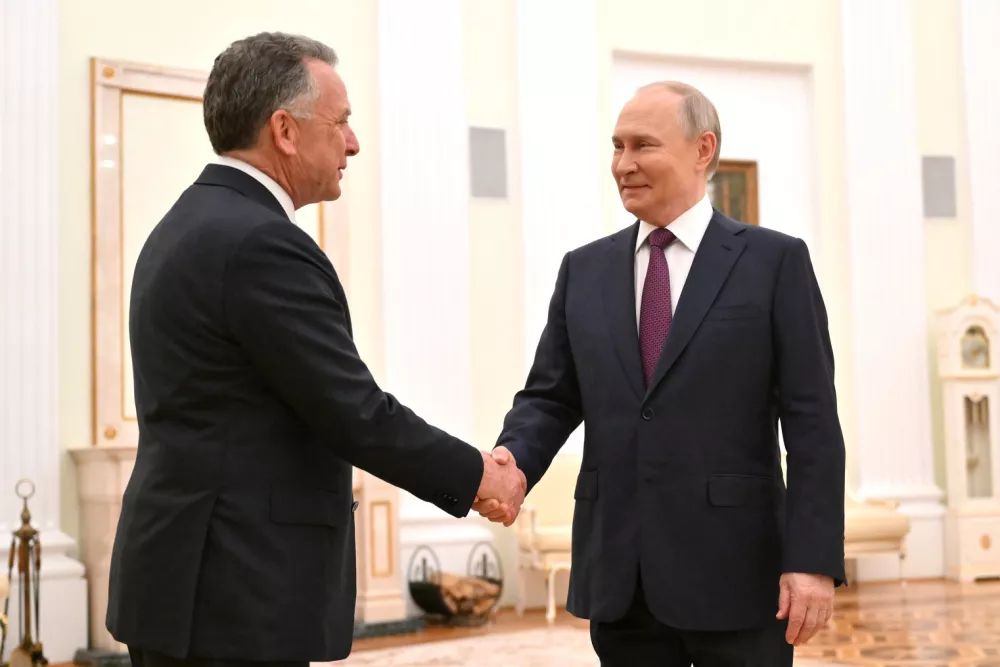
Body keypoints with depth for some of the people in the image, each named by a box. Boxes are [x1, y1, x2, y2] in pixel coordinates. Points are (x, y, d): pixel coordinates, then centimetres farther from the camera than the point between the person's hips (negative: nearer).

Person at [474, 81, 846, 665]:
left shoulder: (775, 261, -1)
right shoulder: (584, 270, 11)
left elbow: (812, 421, -5)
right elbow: (550, 398, 9)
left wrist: (814, 559, -12)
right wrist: (510, 462, -13)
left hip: (734, 570, -3)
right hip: (618, 575, 3)